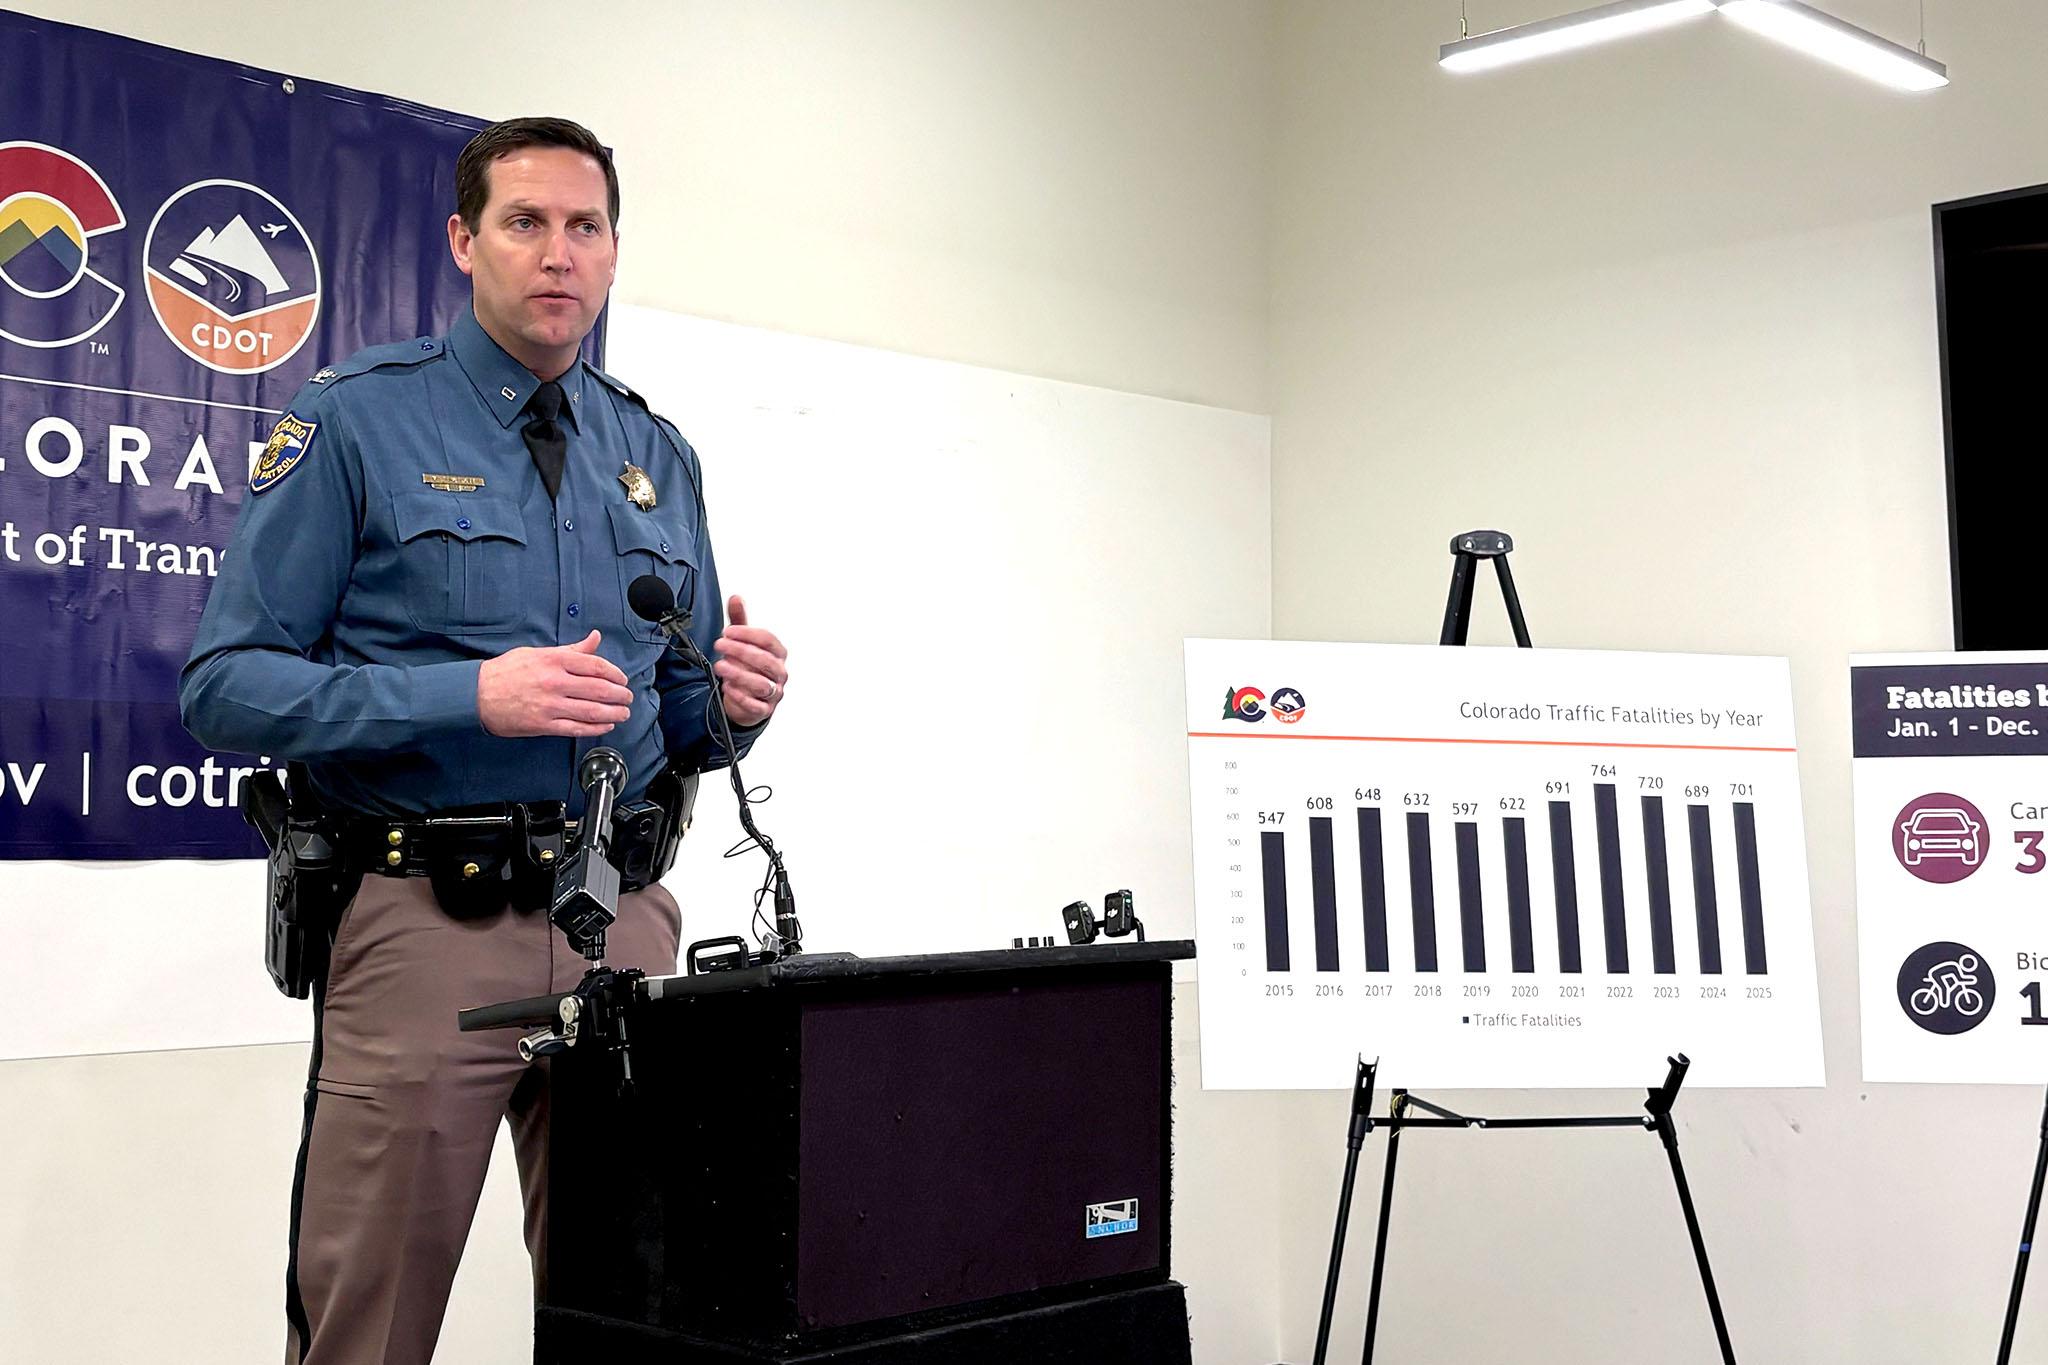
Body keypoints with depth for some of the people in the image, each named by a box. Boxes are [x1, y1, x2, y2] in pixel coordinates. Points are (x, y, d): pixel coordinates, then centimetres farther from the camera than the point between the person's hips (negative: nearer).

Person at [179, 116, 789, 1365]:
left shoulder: (657, 455, 14)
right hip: (424, 921, -4)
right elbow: (226, 688, -8)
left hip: (622, 922, 5)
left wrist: (733, 705, -5)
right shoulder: (357, 422, -1)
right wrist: (470, 697, -19)